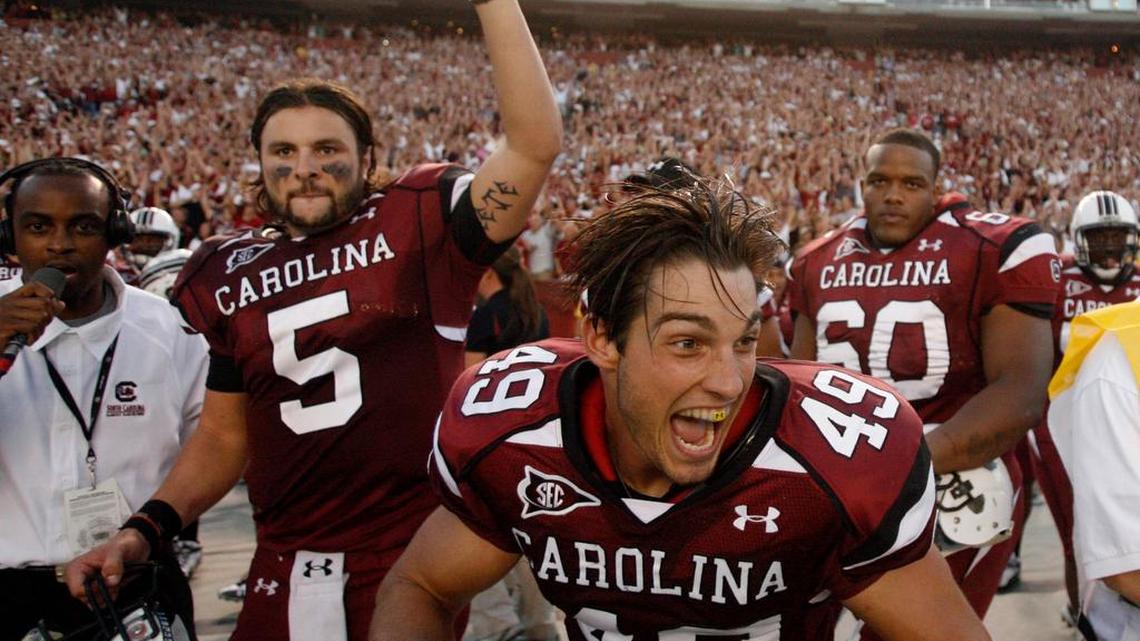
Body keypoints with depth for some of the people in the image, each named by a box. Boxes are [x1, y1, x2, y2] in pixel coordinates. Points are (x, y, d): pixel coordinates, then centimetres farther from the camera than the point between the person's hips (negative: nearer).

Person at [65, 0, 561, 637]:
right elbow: (224, 436, 16)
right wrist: (147, 529, 4)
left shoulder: (418, 225, -3)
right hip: (285, 575, 4)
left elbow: (535, 145, -17)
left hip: (415, 567, -4)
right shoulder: (231, 277, 9)